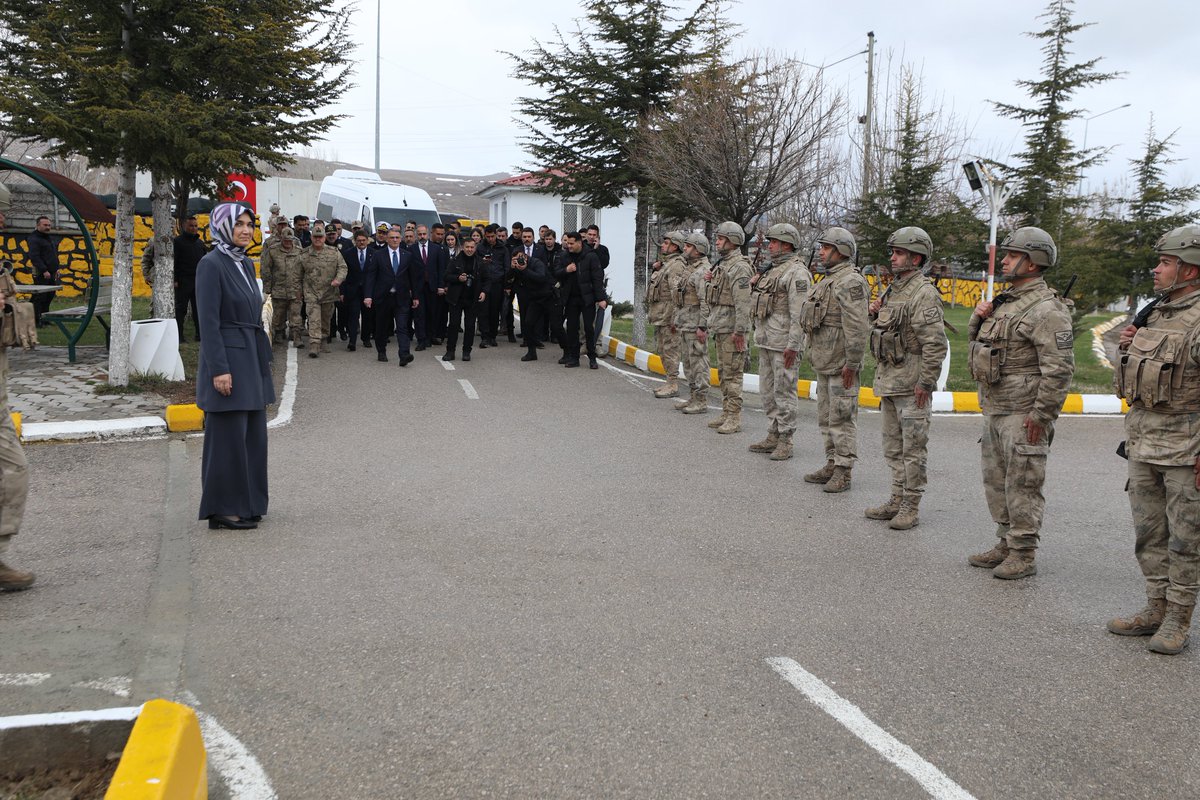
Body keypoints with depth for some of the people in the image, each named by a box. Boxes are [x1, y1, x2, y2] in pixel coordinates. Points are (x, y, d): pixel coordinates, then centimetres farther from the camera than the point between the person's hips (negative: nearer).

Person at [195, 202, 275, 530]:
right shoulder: (211, 264, -12)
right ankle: (223, 510, 6)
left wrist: (264, 360, 17)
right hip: (227, 359, -9)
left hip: (251, 359, 9)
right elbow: (208, 321, -17)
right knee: (228, 436, -3)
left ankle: (247, 504, 22)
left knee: (252, 435, 12)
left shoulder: (246, 264, 14)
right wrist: (219, 369, -21)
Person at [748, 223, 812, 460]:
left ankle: (785, 442, 2)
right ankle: (774, 437, 24)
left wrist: (792, 345, -23)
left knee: (784, 391, -4)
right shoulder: (771, 269, 17)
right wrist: (754, 286, 6)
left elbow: (799, 313, -20)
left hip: (784, 344, -10)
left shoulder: (797, 272, -14)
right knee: (767, 391, 14)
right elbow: (759, 301, 27)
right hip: (766, 341, 10)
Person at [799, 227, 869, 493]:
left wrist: (852, 363, -23)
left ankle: (843, 473, 0)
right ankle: (832, 465, 24)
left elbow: (857, 327, -22)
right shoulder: (830, 280, 17)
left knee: (841, 419, -5)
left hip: (841, 365, -10)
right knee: (826, 417, 15)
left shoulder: (850, 282, -16)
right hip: (824, 363, 10)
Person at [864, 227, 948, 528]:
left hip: (911, 384, -10)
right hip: (889, 380, 10)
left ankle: (910, 508, 4)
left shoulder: (924, 293, -15)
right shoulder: (893, 289, 14)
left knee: (913, 449, -2)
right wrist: (876, 314, 5)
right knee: (893, 447, 16)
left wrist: (926, 382, -21)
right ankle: (897, 500, 25)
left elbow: (936, 343, -20)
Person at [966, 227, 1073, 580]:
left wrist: (1041, 415, -21)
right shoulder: (1006, 300, 14)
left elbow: (1059, 369, -21)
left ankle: (1024, 554, 6)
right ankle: (1006, 543, 29)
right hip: (994, 409, 10)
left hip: (1023, 415, -10)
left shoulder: (1046, 309, -16)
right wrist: (980, 316, 5)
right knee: (996, 481, 17)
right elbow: (977, 337, 27)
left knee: (1022, 484, -3)